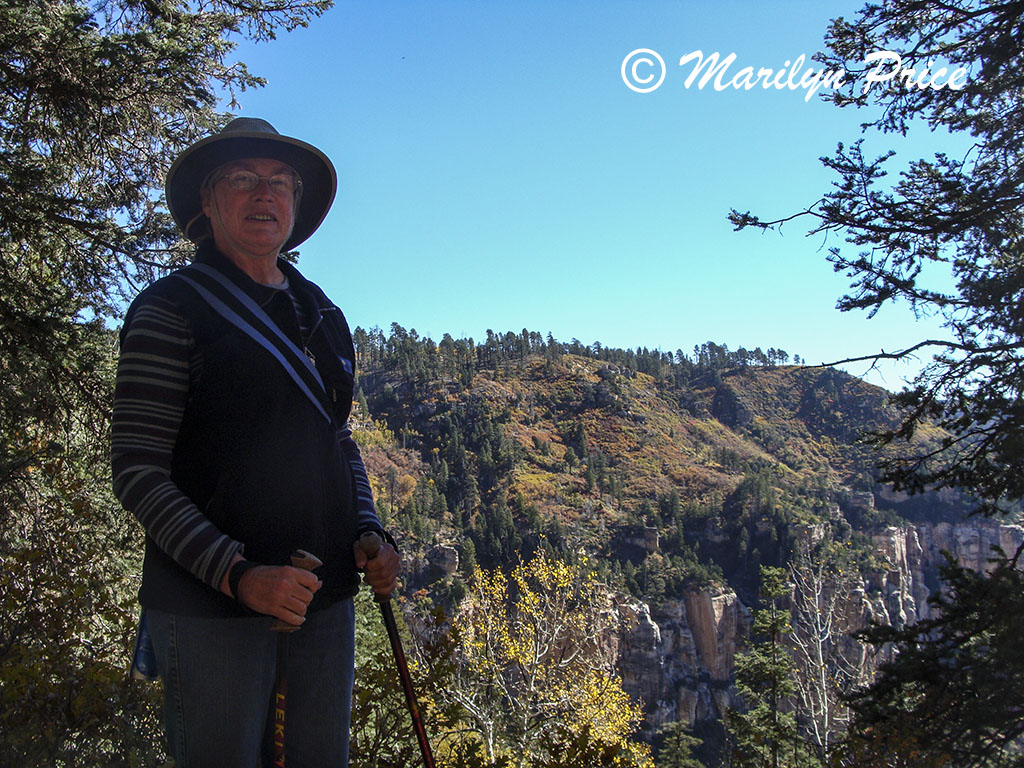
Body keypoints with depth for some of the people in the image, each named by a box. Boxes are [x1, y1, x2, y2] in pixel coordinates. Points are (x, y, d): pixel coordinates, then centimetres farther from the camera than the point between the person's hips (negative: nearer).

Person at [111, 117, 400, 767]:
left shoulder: (324, 316, 13)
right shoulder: (173, 308, -5)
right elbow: (138, 471, -11)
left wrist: (368, 534, 2)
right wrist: (235, 574, -21)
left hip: (326, 597, 6)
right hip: (210, 604, -5)